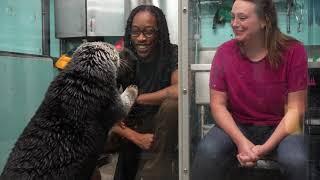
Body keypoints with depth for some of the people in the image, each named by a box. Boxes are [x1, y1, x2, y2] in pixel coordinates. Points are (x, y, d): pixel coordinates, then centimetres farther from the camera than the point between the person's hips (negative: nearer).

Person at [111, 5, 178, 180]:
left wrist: (134, 99, -24)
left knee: (173, 103, -32)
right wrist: (135, 136, -24)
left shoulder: (172, 54, -13)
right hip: (130, 129, 2)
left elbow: (180, 91, -34)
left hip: (161, 131, -1)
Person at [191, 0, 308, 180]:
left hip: (279, 128, 0)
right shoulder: (225, 52, -6)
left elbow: (295, 109, -10)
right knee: (207, 152, -28)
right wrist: (241, 142, -20)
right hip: (237, 126, 1)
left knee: (296, 161, -31)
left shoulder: (293, 51, -11)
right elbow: (218, 104, -6)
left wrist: (264, 148, -21)